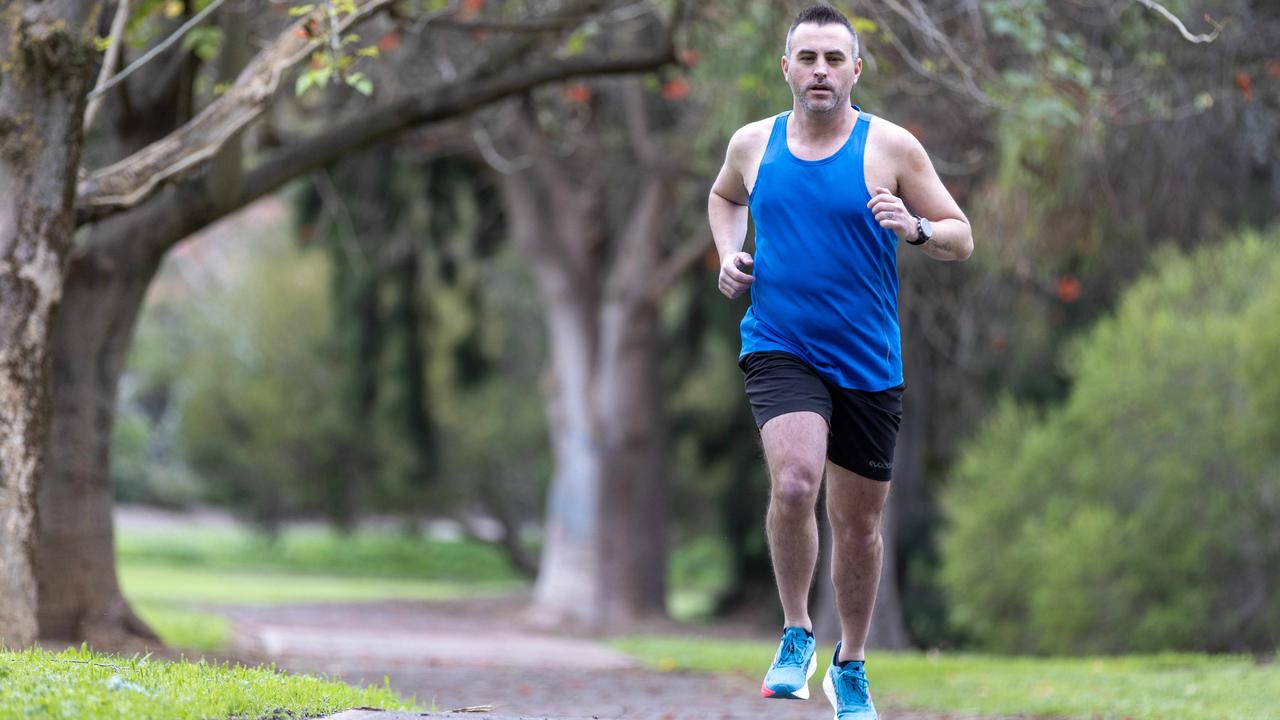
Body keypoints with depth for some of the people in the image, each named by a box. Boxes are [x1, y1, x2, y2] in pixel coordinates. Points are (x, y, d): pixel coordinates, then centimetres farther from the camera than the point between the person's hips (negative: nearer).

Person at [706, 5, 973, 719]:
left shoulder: (891, 146, -4)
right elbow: (724, 196, 27)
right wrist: (730, 255, 8)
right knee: (794, 481, -26)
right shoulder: (753, 143, 4)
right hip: (780, 350, 0)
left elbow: (961, 237, 0)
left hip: (868, 361, 0)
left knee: (860, 523, 10)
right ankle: (796, 634, -5)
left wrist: (915, 227, -21)